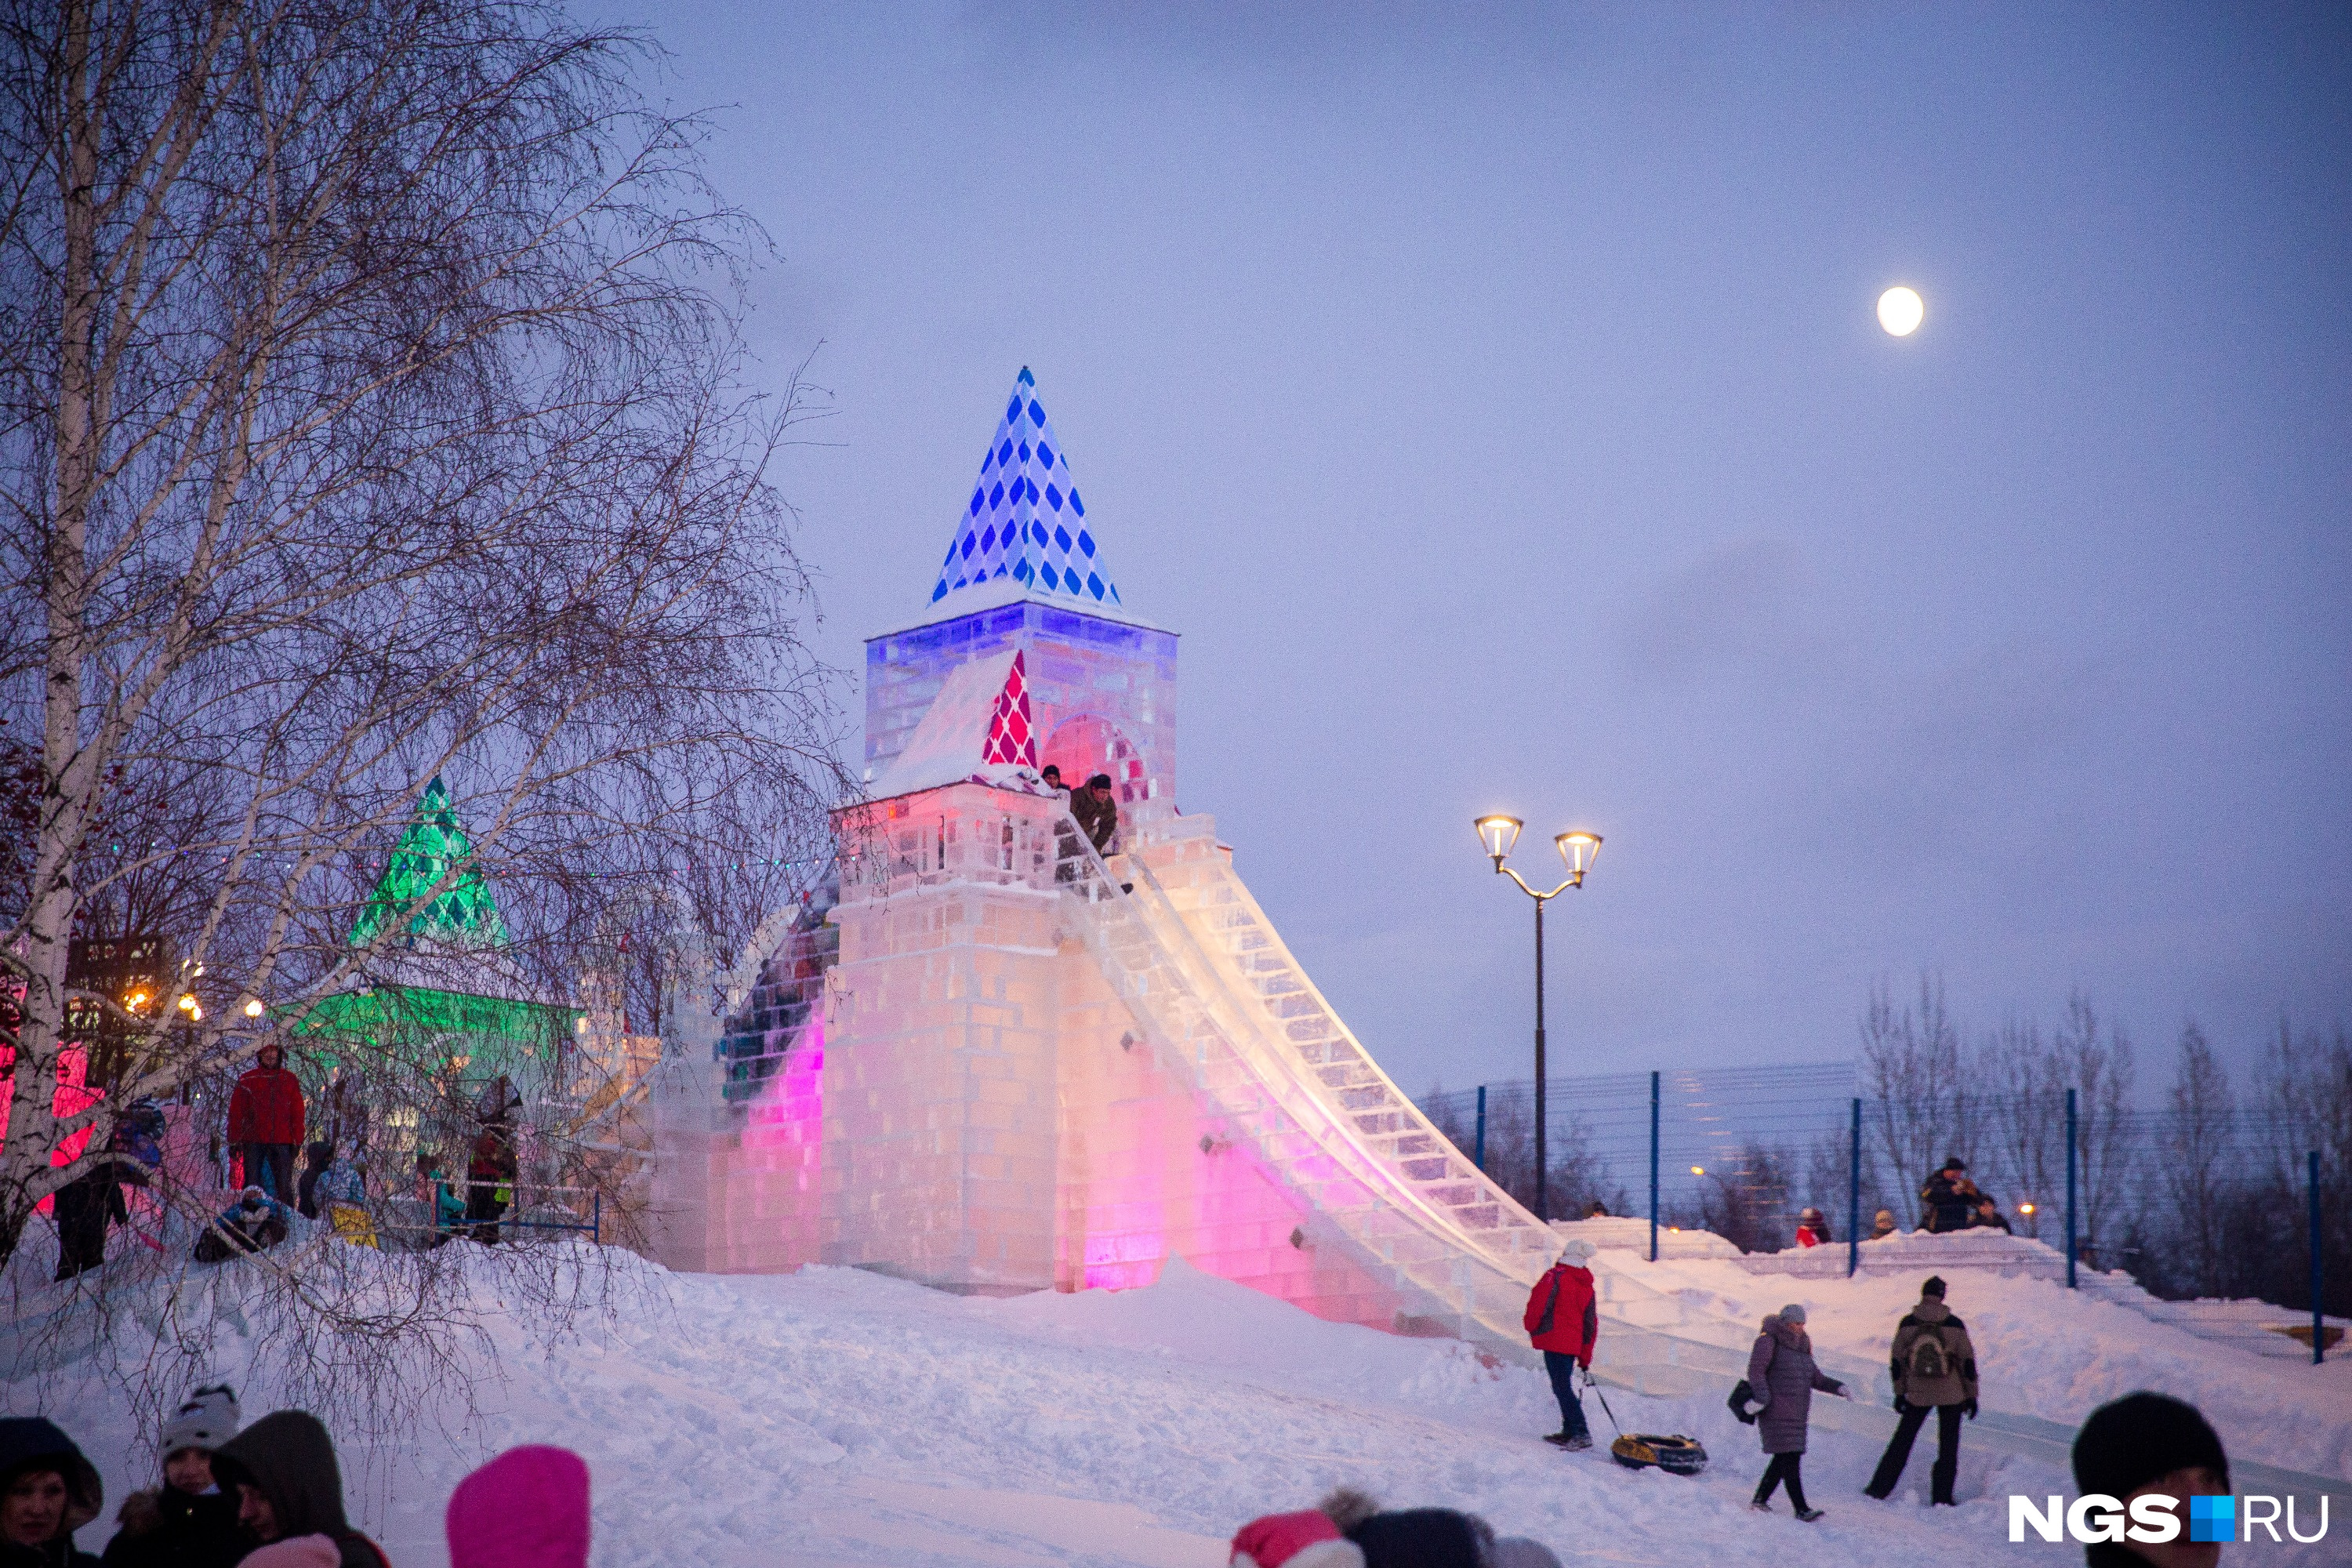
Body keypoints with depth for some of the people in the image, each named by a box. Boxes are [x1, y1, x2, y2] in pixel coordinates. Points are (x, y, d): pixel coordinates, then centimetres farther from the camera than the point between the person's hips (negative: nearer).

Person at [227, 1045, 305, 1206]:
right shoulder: (247, 1081, 6)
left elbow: (298, 1113, 10)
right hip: (253, 1141, -1)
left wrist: (297, 1141, 3)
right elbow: (236, 1112, 6)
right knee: (252, 1186, 1)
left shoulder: (290, 1081, 10)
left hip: (282, 1142, 1)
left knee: (284, 1186, 1)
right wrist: (234, 1141, -1)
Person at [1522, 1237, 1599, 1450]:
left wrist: (1530, 1325, 7)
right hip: (1573, 1344, 7)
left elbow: (1539, 1302, -13)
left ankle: (1581, 1433, -16)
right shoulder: (1587, 1287, 15)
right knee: (1564, 1386, 18)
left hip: (1554, 1340, -7)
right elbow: (1591, 1324, 18)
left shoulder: (1556, 1275, -7)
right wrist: (1585, 1358, 23)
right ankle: (1569, 1431, 20)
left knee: (1562, 1387, -8)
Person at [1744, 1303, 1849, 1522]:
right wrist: (1762, 1397, -24)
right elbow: (1756, 1370, -12)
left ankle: (1760, 1500, 18)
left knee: (1784, 1459, 6)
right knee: (1790, 1459, -12)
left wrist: (1837, 1387, 6)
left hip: (1798, 1414, 8)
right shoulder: (1769, 1341, -5)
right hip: (1776, 1413, -8)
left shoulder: (1802, 1346, 18)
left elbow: (1815, 1377, 21)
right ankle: (1801, 1509, -13)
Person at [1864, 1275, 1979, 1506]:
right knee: (1948, 1446, 9)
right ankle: (1941, 1497, 9)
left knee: (1901, 1441, 13)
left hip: (1917, 1394, 1)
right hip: (1951, 1395, -1)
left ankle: (1879, 1488, 13)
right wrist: (1971, 1395, 3)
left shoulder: (1908, 1324, -6)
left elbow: (1896, 1361, -2)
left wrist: (1900, 1392, 8)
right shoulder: (1955, 1324, -10)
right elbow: (1967, 1361, -5)